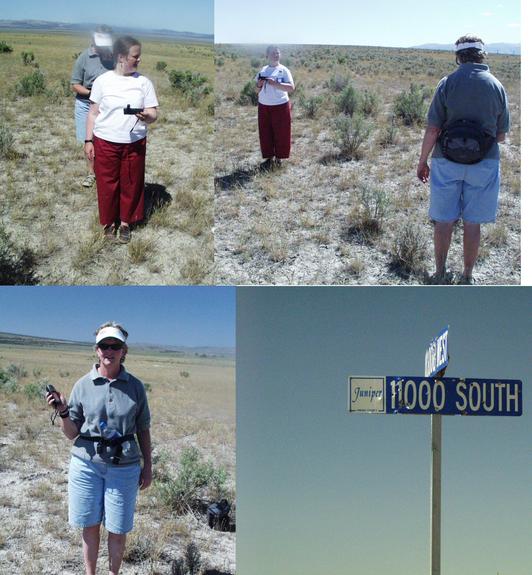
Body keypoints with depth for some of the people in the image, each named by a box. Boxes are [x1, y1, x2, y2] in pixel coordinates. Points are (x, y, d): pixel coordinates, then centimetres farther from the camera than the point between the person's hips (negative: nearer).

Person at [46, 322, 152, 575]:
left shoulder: (135, 387, -1)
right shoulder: (83, 385, -2)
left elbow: (143, 430, 8)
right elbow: (72, 433, 2)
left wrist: (147, 466, 8)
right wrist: (63, 412, -17)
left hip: (123, 467, 0)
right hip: (87, 465, 0)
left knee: (117, 530, 7)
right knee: (89, 526, 10)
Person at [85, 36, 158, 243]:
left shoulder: (144, 82, -2)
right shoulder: (102, 81, -4)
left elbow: (153, 114, -1)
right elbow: (93, 113, 2)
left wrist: (146, 116, -24)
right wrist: (88, 141, -1)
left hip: (134, 144, 1)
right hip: (105, 143, -1)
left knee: (131, 184, 9)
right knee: (107, 184, 8)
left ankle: (125, 222, 28)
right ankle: (109, 221, 27)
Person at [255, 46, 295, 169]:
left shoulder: (283, 70, -2)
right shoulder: (263, 71, 9)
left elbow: (291, 88, -13)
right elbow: (256, 91, 13)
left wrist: (275, 84, -22)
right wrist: (259, 85, -9)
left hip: (280, 106, -4)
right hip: (263, 106, 4)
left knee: (281, 133, 0)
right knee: (265, 133, 4)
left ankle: (278, 158, 8)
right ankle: (269, 158, 11)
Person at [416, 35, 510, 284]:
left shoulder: (447, 83, -7)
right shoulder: (496, 86, -2)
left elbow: (432, 129, -8)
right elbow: (501, 135, 4)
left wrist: (422, 161, 3)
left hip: (447, 161, -1)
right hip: (484, 162, 1)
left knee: (444, 220, 10)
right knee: (472, 223, 9)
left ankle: (440, 275, 18)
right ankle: (467, 277, 18)